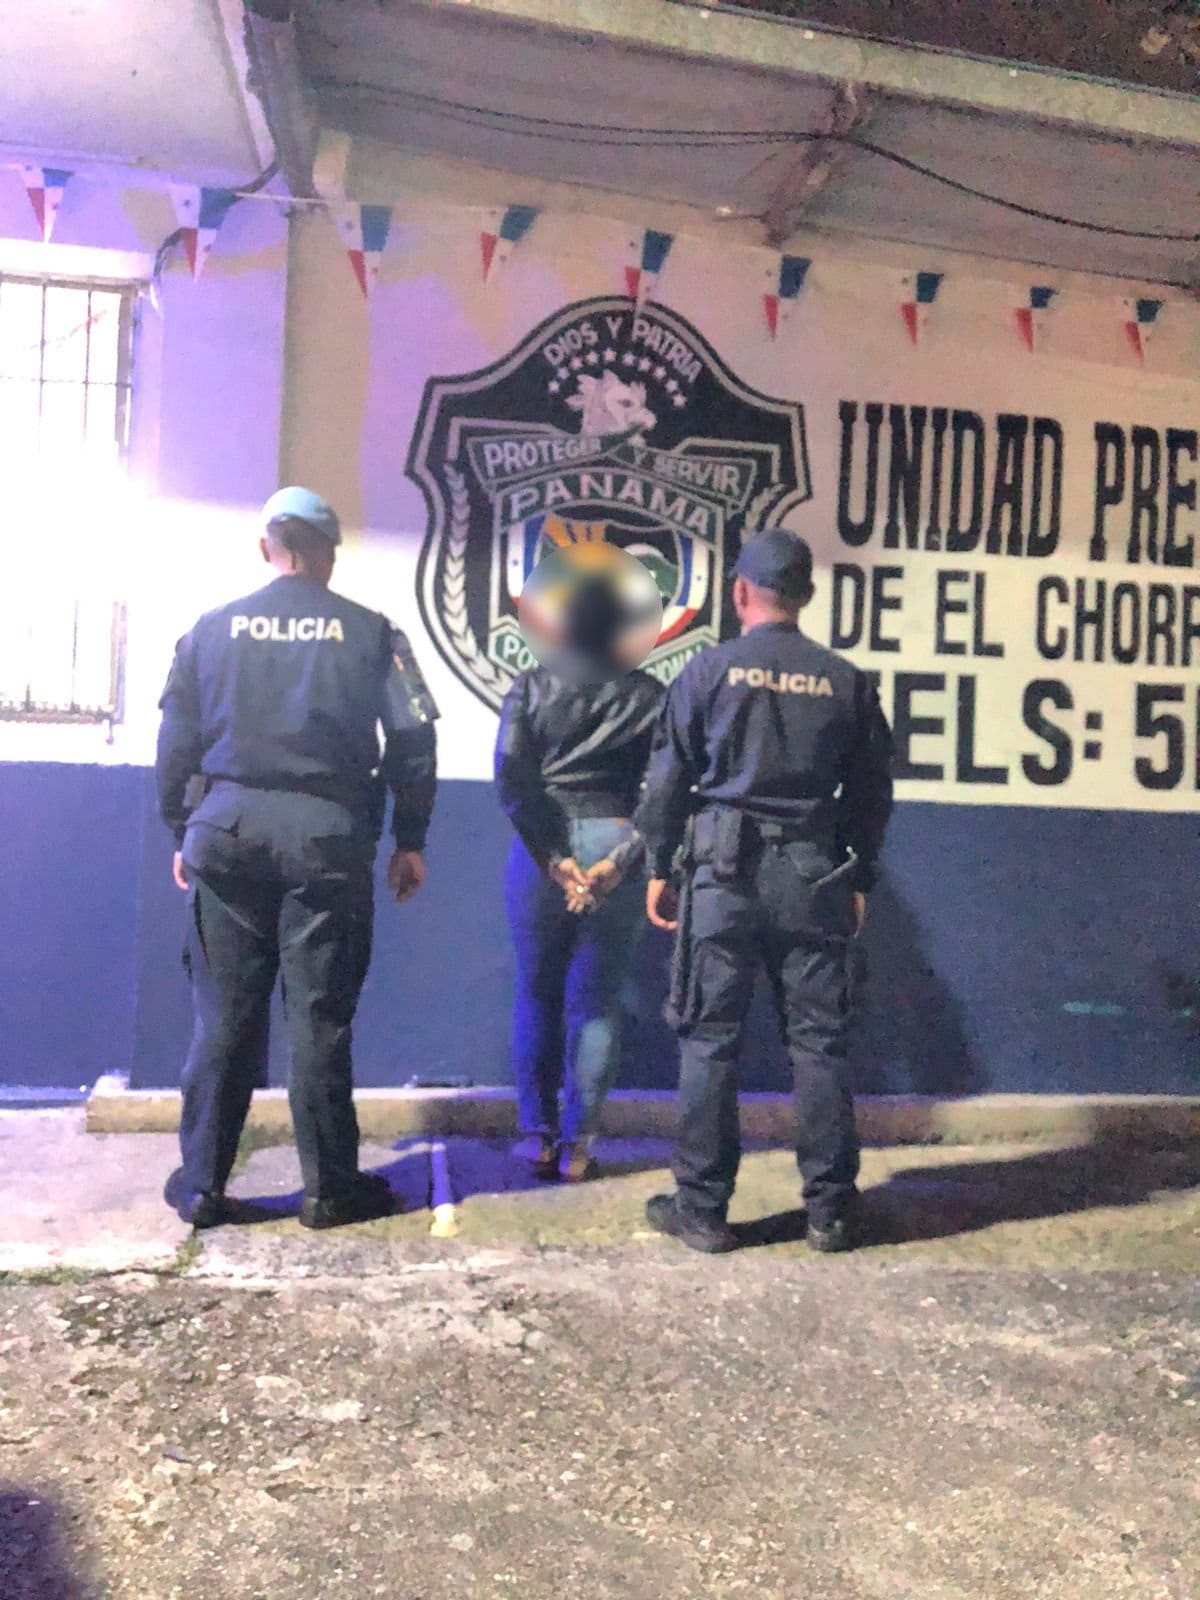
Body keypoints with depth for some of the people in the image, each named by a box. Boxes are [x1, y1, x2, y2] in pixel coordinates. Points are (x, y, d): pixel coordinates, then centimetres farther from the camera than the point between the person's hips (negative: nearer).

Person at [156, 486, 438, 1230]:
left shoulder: (214, 628, 7)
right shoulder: (370, 631, 3)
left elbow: (176, 741, 8)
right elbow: (413, 737, 0)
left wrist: (183, 834, 17)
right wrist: (411, 840, 7)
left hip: (227, 828, 2)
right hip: (327, 835, -2)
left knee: (225, 1015, 9)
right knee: (320, 1016, 5)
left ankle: (201, 1185, 17)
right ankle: (331, 1188, 14)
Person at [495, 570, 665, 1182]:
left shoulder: (531, 687, 2)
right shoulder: (649, 695, 4)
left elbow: (510, 780, -8)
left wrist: (554, 857, -9)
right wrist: (617, 861, -10)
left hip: (540, 850, 0)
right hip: (614, 845, 1)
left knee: (536, 996, 13)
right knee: (597, 1001, 8)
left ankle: (537, 1133, 16)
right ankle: (577, 1143, 11)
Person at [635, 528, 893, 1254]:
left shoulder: (710, 669, -2)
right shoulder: (847, 682, 5)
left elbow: (668, 779, 0)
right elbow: (872, 792, 9)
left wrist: (661, 867, 9)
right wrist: (859, 878, 19)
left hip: (724, 869, -2)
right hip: (814, 875, 2)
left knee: (711, 1038, 4)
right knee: (819, 1040, 8)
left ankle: (702, 1207, 11)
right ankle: (830, 1209, 15)